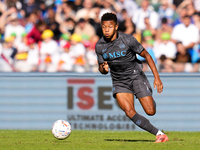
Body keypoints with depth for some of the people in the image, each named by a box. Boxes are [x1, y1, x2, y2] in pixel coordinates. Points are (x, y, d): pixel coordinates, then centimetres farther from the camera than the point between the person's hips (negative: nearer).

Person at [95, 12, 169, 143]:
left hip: (136, 77, -2)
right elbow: (101, 68, 8)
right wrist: (104, 68, -19)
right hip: (119, 82, 2)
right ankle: (160, 134, -9)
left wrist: (157, 77, -12)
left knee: (150, 111, -8)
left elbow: (146, 55, -8)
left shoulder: (128, 39, -17)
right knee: (130, 112, -20)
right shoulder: (99, 46, -6)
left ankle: (149, 98, 32)